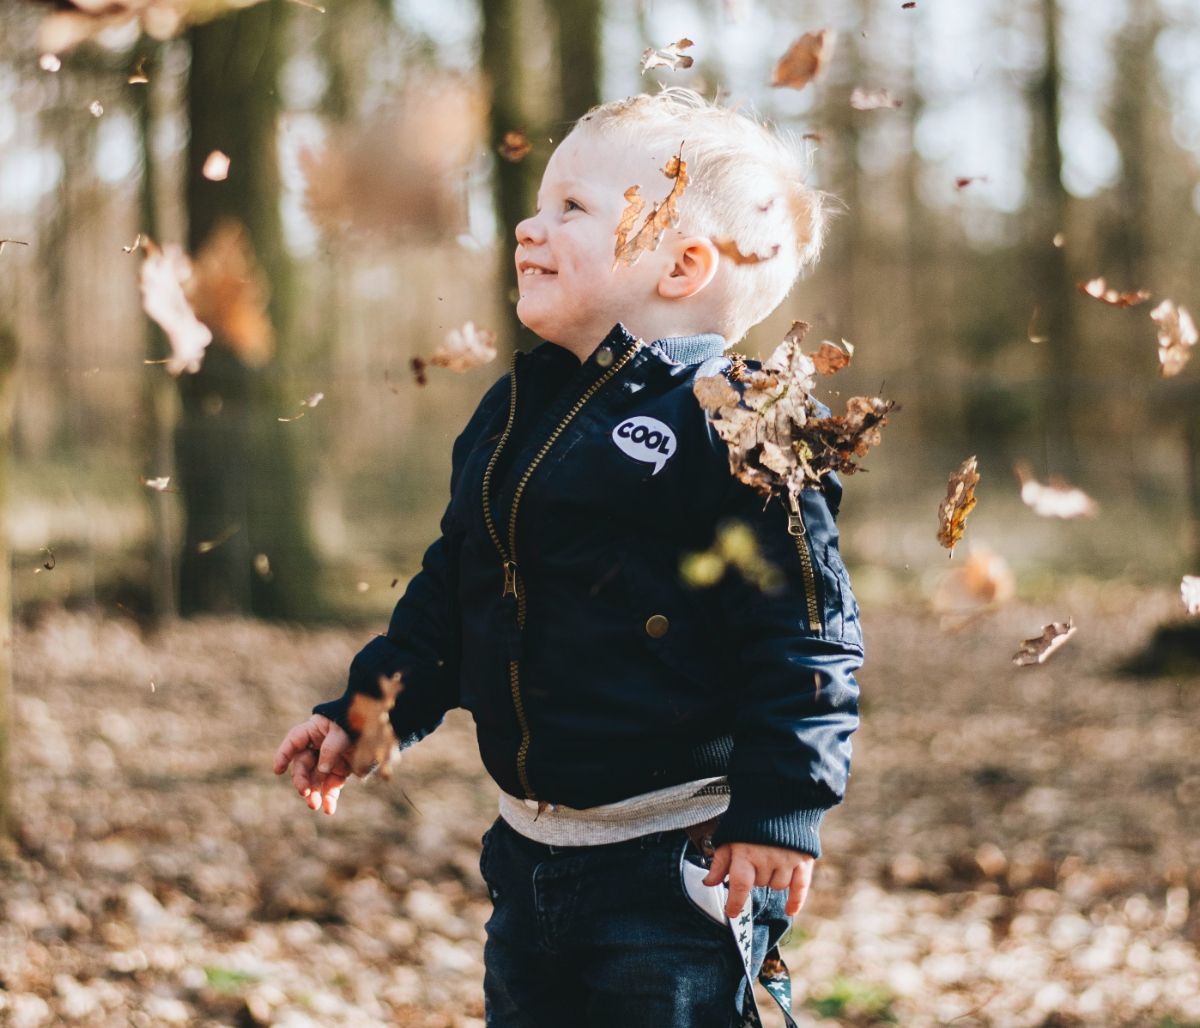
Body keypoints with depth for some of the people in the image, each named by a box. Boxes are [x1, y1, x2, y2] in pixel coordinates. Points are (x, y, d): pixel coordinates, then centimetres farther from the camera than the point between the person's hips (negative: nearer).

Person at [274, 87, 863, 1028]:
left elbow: (804, 632, -15)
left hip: (679, 859, -8)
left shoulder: (734, 425, -14)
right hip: (533, 853, 8)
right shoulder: (513, 413, 10)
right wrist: (365, 712, 16)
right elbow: (449, 594, 21)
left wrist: (778, 807, -18)